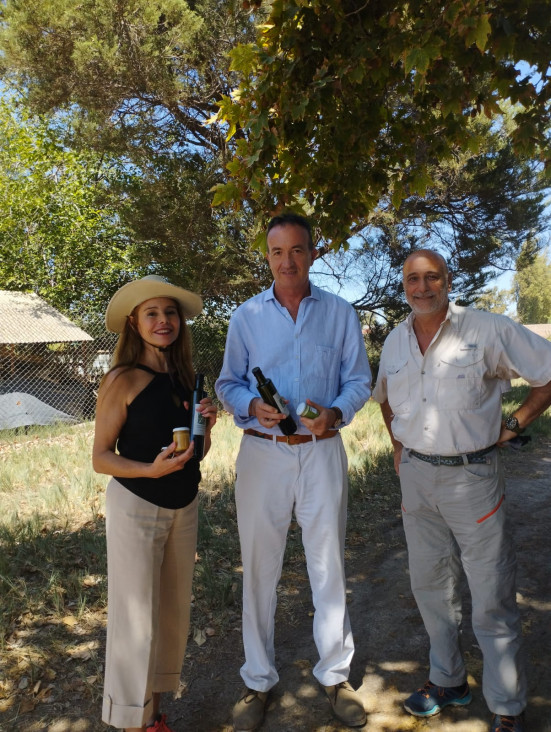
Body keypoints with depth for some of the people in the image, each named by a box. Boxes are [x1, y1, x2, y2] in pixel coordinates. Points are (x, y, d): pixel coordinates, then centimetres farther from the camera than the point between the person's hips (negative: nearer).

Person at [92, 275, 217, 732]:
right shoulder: (123, 380, -14)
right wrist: (151, 470, -27)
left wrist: (207, 424, -9)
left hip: (184, 507, 6)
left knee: (174, 610, 15)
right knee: (137, 618, 4)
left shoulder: (185, 379, 4)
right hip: (136, 508, -6)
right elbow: (101, 457, -12)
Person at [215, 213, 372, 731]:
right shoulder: (246, 316, 4)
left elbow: (359, 380, 5)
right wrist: (252, 407, -15)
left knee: (329, 567, 11)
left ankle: (335, 674, 33)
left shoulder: (340, 313, 4)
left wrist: (335, 413, -15)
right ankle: (258, 680, 30)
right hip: (262, 452, 0)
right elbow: (228, 383, 6)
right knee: (259, 569, 9)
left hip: (322, 451, 0)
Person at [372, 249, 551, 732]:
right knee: (431, 584, 18)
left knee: (492, 598, 5)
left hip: (473, 475, -5)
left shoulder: (488, 330, -11)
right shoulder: (395, 342, 5)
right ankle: (448, 680, 39)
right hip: (416, 477, 5)